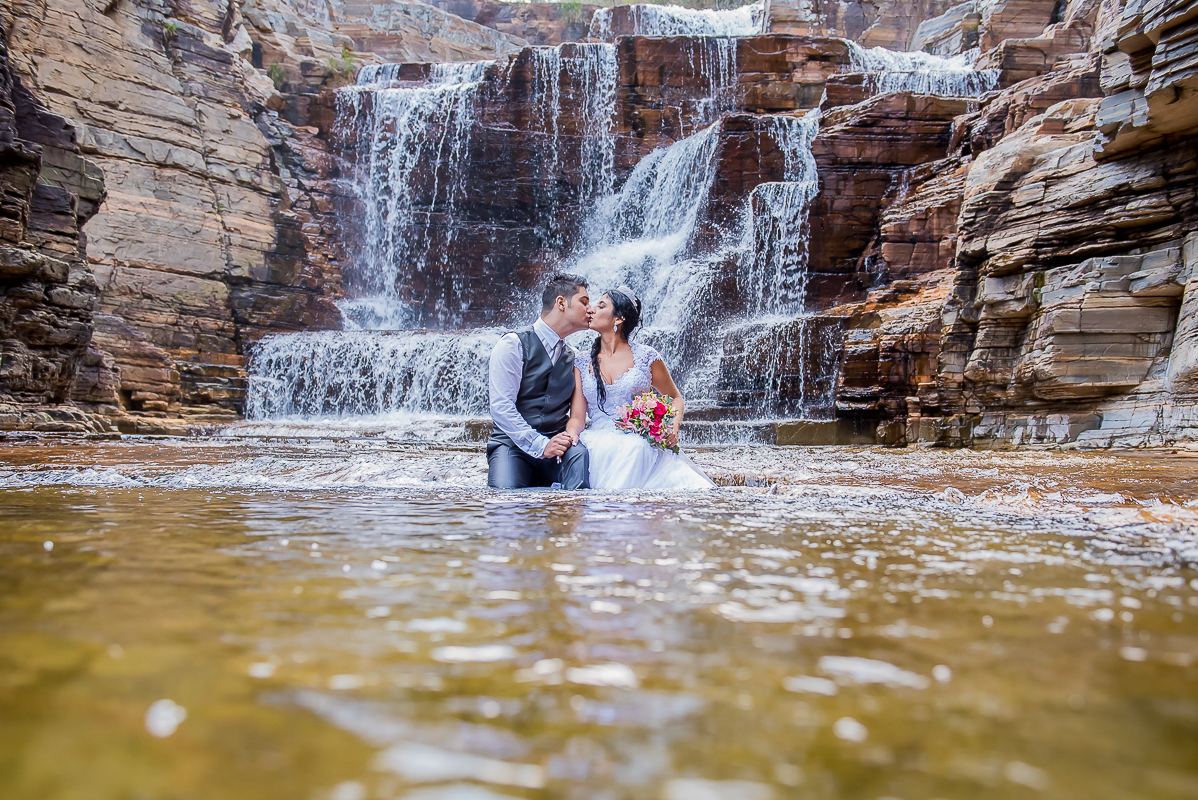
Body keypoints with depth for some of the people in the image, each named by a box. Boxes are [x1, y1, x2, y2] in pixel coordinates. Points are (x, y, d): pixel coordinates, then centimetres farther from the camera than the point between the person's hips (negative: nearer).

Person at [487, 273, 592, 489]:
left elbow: (578, 410, 12)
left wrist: (571, 435, -12)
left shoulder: (572, 356, 18)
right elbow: (500, 406, -12)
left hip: (556, 444, 4)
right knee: (506, 488, -34)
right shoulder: (513, 344, -3)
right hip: (513, 443, -4)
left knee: (580, 454, -32)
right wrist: (540, 444, -20)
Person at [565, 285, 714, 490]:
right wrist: (571, 435, -18)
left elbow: (675, 397, 18)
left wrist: (674, 427, -3)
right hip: (599, 442, 0)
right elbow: (577, 416, 6)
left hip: (641, 444, 0)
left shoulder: (646, 356, 7)